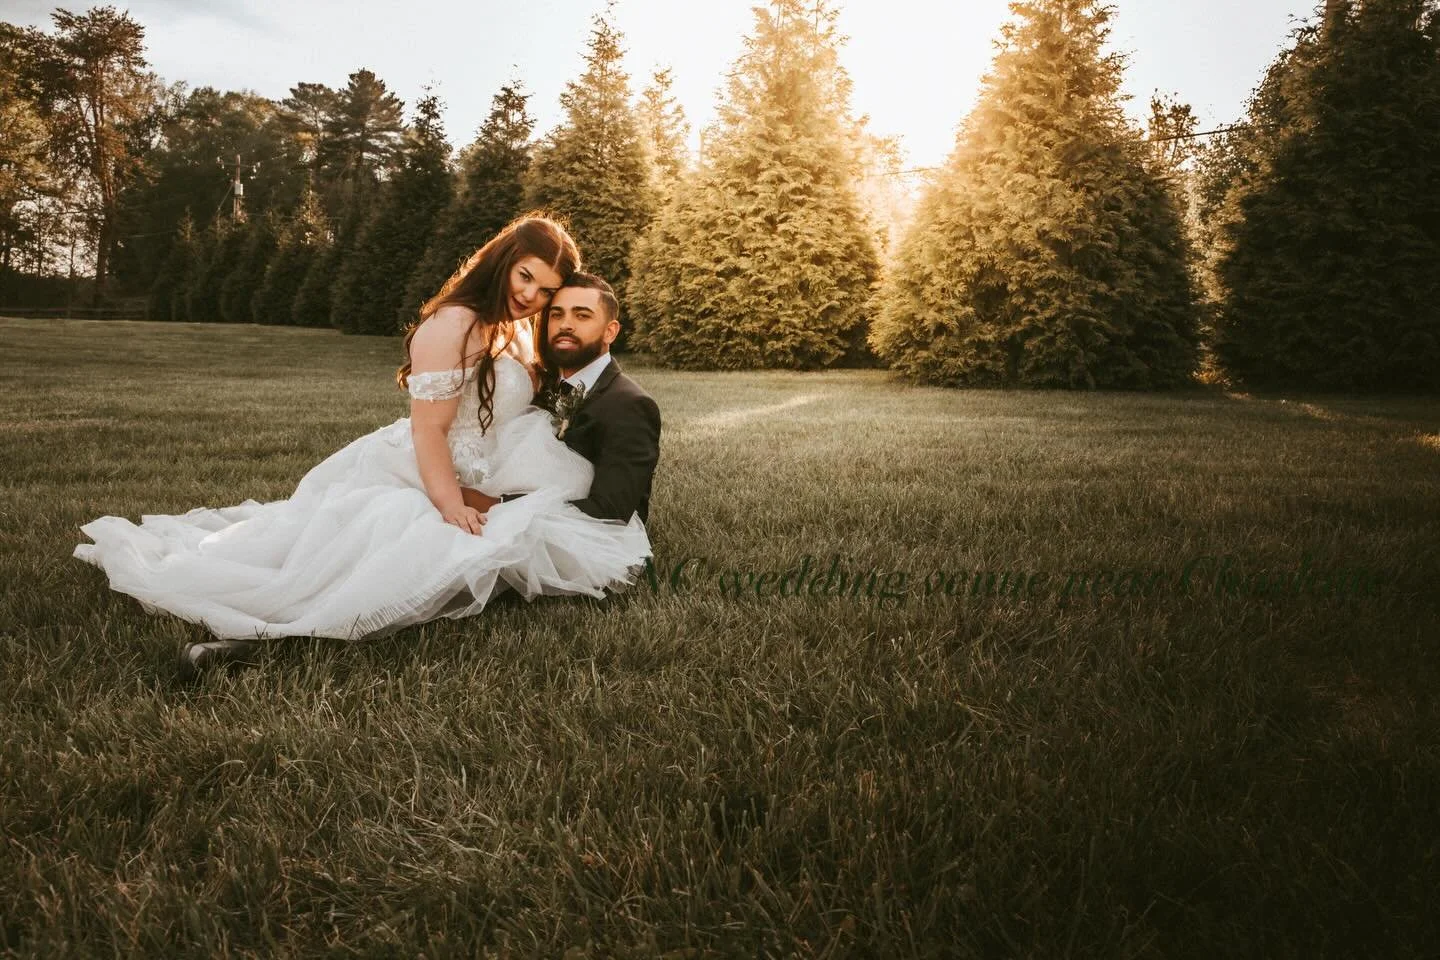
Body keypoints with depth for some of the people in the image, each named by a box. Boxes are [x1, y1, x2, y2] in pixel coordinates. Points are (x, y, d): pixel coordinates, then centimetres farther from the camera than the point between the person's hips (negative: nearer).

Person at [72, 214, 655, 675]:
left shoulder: (519, 333, 12)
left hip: (468, 489, 8)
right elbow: (428, 431, -20)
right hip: (409, 482, -8)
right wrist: (453, 511, -26)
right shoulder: (454, 326, -17)